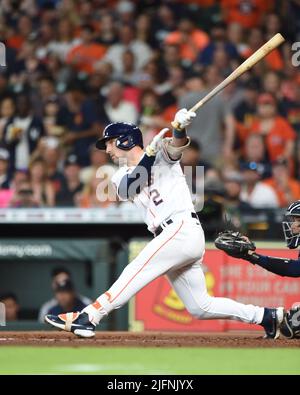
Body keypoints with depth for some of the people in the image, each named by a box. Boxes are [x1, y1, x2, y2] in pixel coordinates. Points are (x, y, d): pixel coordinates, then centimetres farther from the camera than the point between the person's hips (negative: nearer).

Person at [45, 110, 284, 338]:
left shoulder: (161, 153, 4)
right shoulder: (121, 175, 20)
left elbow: (176, 145, -17)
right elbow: (127, 189, -3)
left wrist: (181, 127, -40)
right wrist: (147, 156, -15)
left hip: (183, 228, -8)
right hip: (170, 237, 8)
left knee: (136, 272, -21)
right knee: (200, 307, 7)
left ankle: (88, 318, -28)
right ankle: (267, 316, 14)